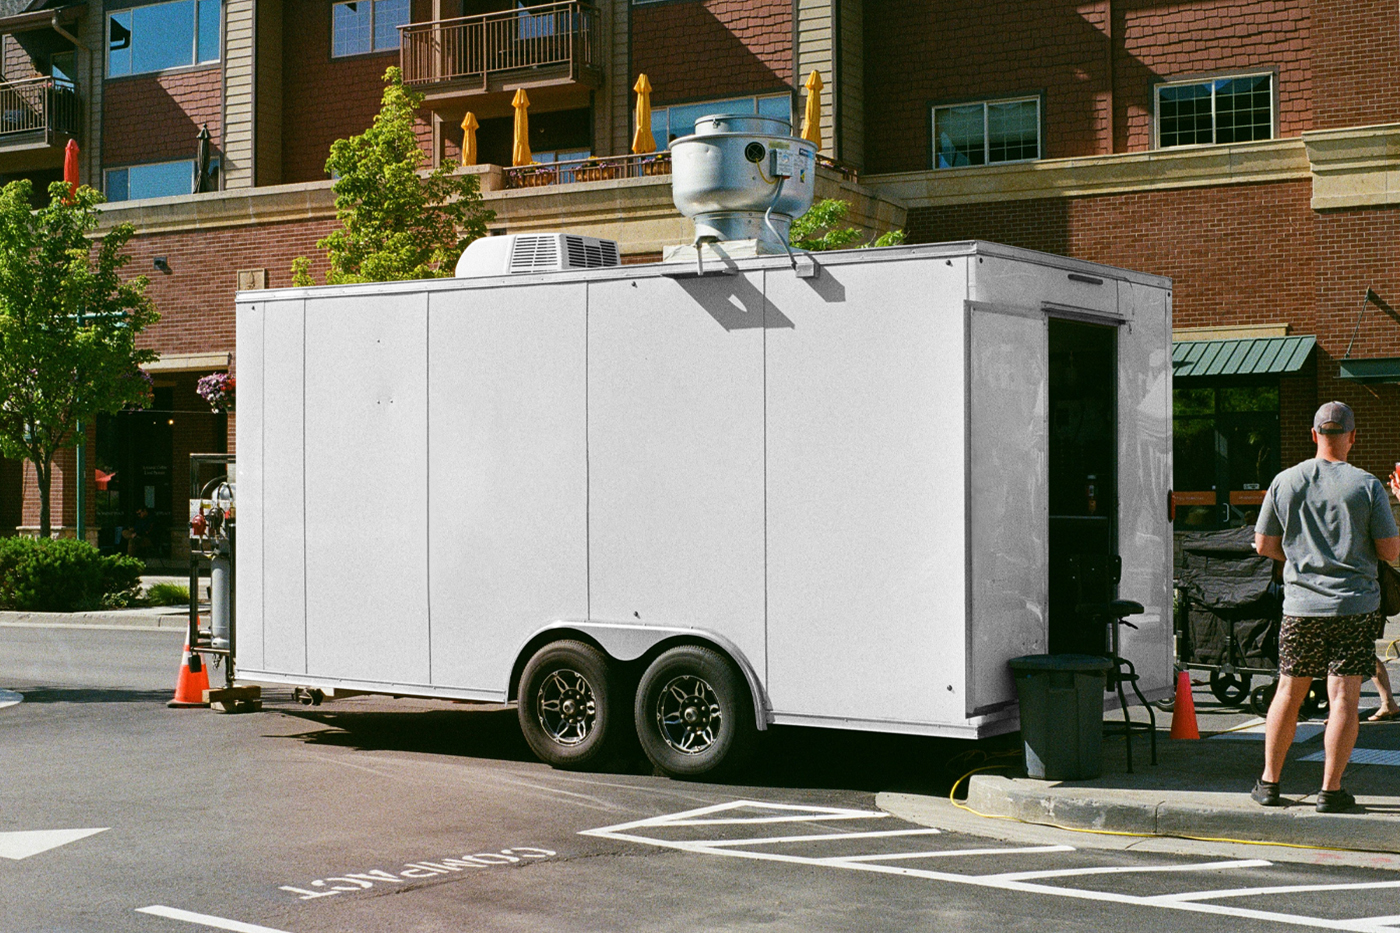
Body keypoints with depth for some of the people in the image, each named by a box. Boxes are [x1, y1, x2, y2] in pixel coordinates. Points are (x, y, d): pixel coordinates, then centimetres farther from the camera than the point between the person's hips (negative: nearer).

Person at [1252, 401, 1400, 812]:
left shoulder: (1284, 482, 2)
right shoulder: (1367, 486, -6)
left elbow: (1264, 544, 7)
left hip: (1301, 604, 3)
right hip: (1355, 606, -3)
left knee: (1289, 693, 13)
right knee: (1344, 698, 0)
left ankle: (1269, 782, 19)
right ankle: (1331, 790, 0)